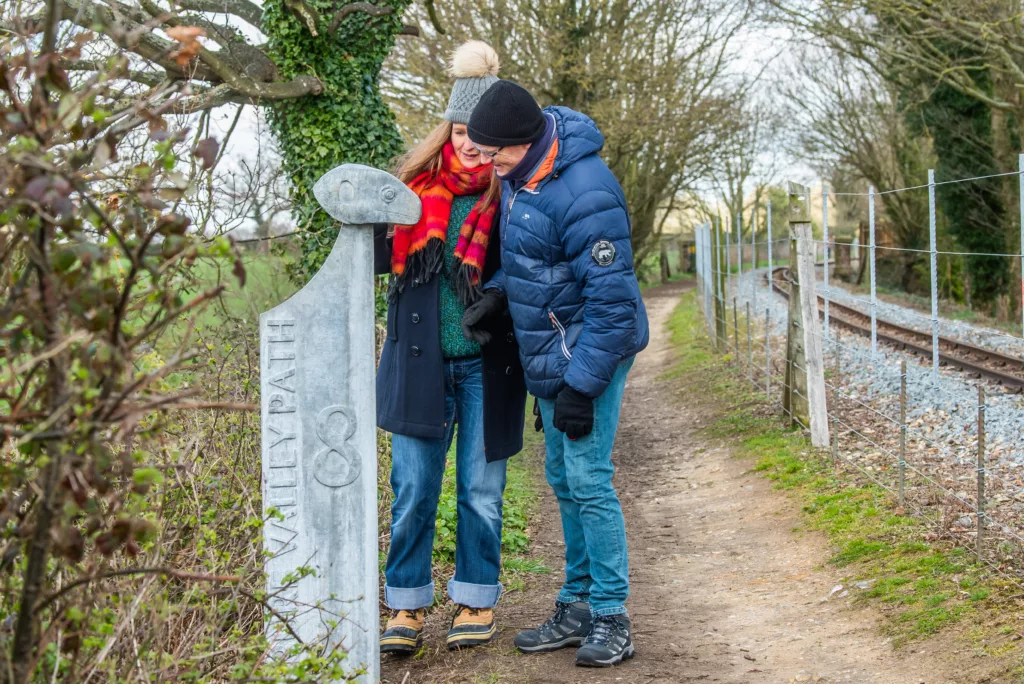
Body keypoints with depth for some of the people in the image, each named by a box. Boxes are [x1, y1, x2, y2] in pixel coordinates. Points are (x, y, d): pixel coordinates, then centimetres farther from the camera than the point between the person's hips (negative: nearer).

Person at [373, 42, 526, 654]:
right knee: (413, 491, 4)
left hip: (487, 367, -1)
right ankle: (407, 607, 15)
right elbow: (381, 259, 6)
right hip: (421, 362, 2)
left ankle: (477, 602, 23)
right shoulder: (416, 185, 4)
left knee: (481, 492, 9)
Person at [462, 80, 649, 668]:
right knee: (563, 479, 14)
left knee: (588, 479, -8)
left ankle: (612, 620, 4)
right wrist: (498, 293, 3)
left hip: (591, 353, -9)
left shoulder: (586, 194, -27)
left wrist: (581, 386, -24)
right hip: (550, 353, 9)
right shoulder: (521, 169, 2)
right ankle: (577, 609, 24)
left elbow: (612, 302, -25)